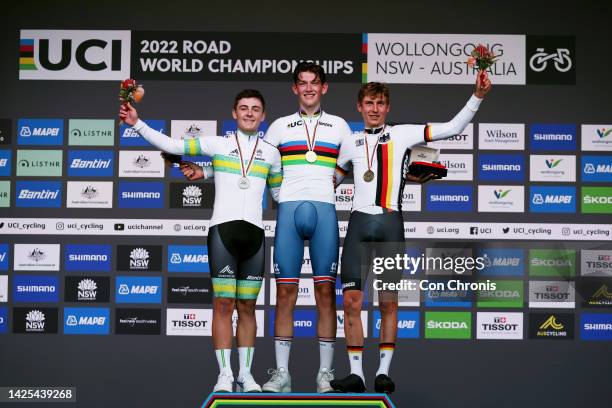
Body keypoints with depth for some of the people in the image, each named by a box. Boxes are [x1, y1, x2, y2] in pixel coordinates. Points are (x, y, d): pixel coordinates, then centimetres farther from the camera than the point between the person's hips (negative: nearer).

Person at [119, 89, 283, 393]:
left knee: (247, 306, 5)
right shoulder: (217, 144, 8)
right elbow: (171, 145, 3)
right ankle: (224, 374, 2)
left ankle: (246, 374, 11)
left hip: (255, 232, 2)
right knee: (223, 304, -4)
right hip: (223, 228, -2)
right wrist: (137, 124, -4)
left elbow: (279, 193, 25)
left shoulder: (271, 152, 16)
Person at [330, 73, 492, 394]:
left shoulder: (402, 134, 9)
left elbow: (452, 128, 5)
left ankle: (384, 372, 8)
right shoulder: (351, 143, 17)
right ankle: (356, 373, 4)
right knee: (351, 300, -3)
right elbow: (332, 179, 31)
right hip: (359, 223, 2)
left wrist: (477, 96, -3)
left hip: (390, 223, -2)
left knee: (388, 301, 1)